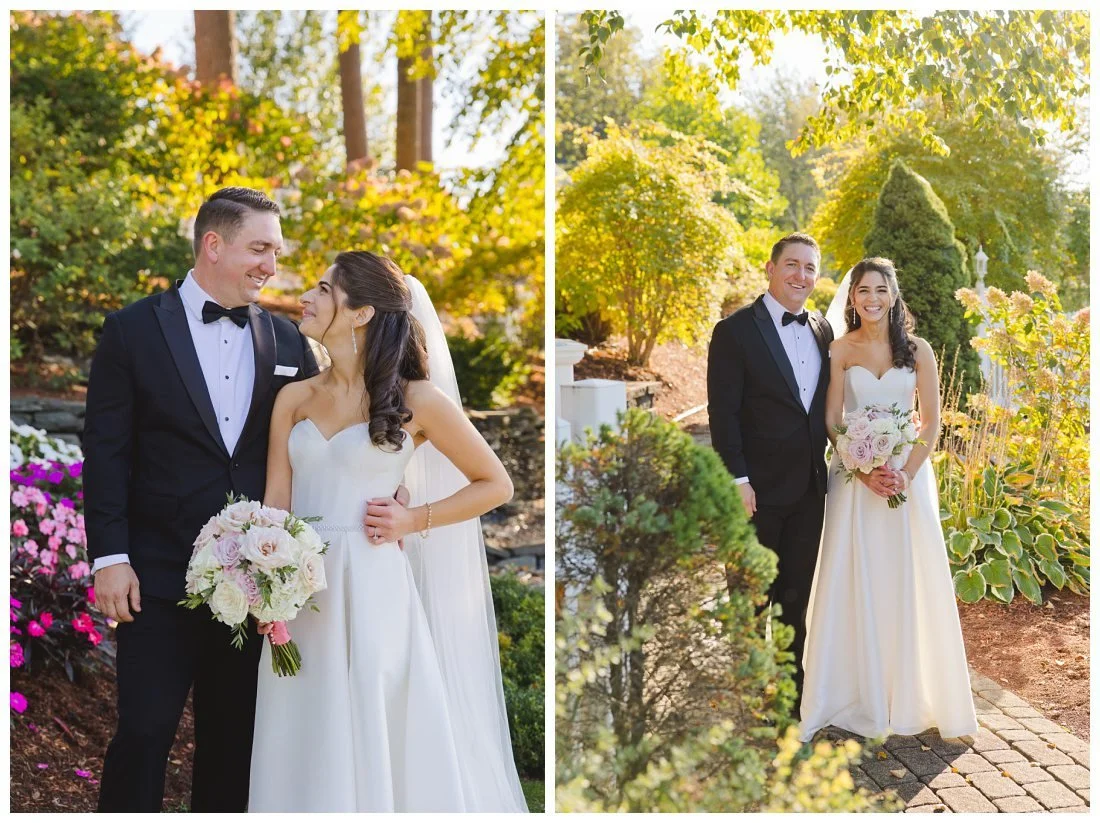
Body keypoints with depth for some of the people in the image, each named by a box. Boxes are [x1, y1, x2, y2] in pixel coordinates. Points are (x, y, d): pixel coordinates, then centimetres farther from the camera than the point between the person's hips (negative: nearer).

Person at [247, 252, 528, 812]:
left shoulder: (415, 399, -2)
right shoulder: (294, 399, 8)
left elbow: (495, 485, 5)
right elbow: (275, 505, 4)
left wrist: (416, 520, -5)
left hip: (373, 592, -3)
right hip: (299, 594, 4)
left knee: (381, 747, 2)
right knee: (307, 748, 9)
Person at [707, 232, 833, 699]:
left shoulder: (822, 331, 11)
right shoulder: (736, 330, -8)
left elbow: (824, 406, 14)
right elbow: (723, 413, -12)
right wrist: (737, 480, -17)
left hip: (810, 487, 5)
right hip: (760, 488, -5)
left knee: (797, 591, 13)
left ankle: (791, 679, 24)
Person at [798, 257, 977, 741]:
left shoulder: (918, 350, 2)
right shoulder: (839, 351, 1)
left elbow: (932, 421, 0)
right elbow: (832, 421, -1)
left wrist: (907, 473, -13)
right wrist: (865, 472, -14)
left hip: (908, 473, 0)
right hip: (854, 477, 0)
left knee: (908, 583, 2)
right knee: (855, 585, 1)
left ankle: (909, 695, 14)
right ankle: (860, 696, 11)